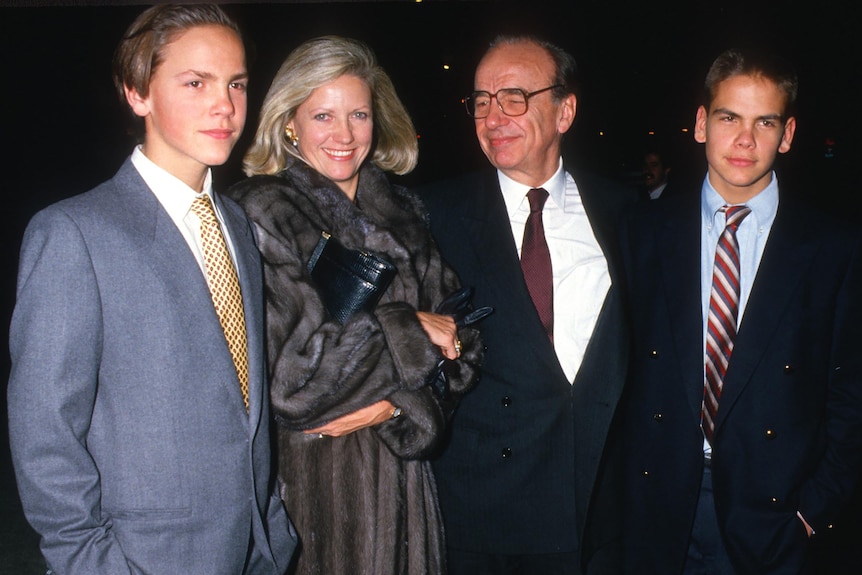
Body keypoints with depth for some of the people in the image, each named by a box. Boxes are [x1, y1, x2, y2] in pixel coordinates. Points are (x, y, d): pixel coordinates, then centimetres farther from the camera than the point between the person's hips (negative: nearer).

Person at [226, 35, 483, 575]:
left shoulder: (402, 212, 7)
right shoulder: (261, 213, -9)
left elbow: (461, 343, 4)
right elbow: (289, 369, -18)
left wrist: (396, 402, -14)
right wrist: (408, 330, -11)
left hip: (399, 467, 5)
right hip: (310, 474, -4)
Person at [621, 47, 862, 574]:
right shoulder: (649, 232, 0)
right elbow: (624, 363, 3)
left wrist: (817, 508, -5)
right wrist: (624, 483, -2)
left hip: (771, 512, -1)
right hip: (659, 504, 1)